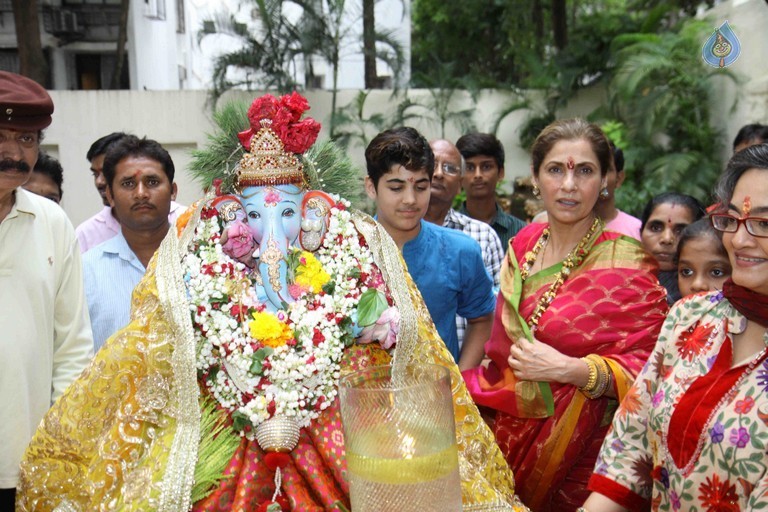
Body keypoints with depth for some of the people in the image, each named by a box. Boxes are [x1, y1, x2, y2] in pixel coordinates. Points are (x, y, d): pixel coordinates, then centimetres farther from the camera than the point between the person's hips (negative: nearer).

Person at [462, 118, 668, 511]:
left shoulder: (627, 266, -14)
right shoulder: (524, 244, 2)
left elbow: (645, 373, -16)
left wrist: (567, 368, -26)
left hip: (575, 455, -4)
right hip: (506, 435, 5)